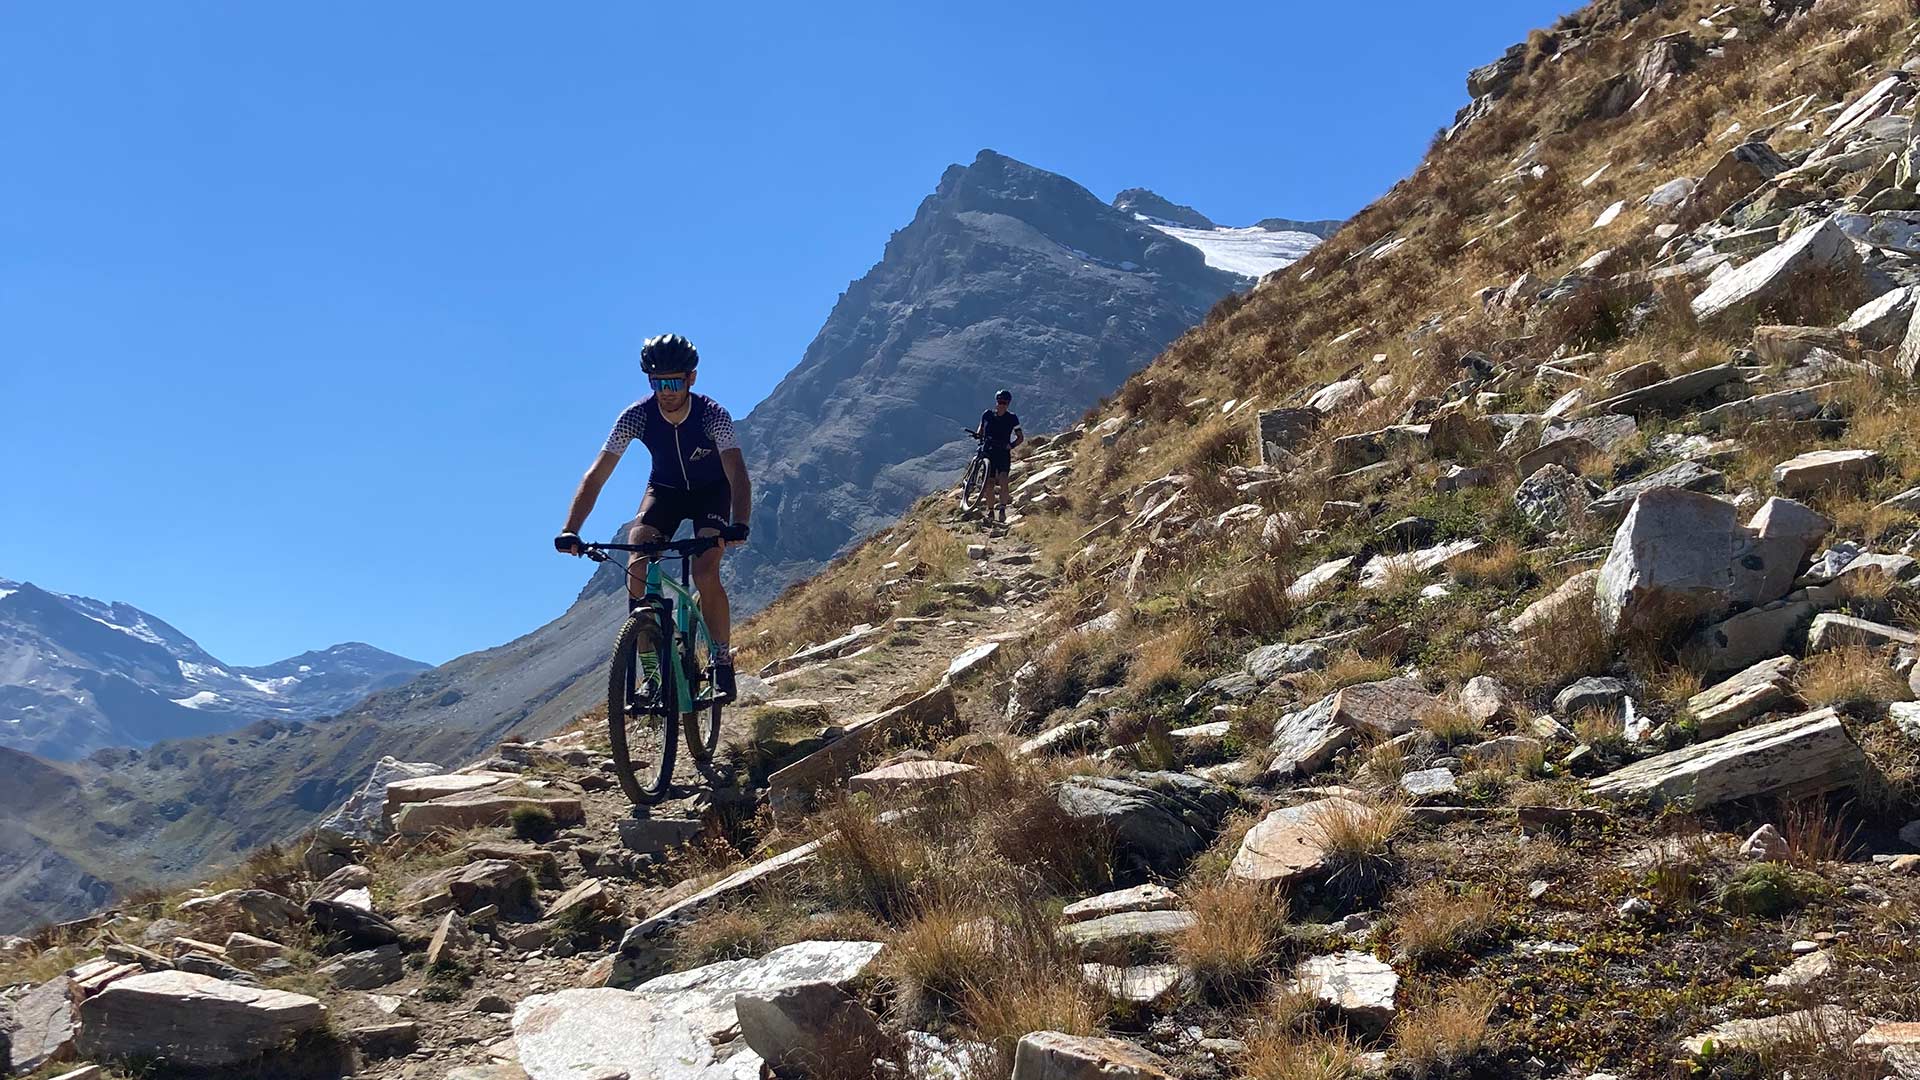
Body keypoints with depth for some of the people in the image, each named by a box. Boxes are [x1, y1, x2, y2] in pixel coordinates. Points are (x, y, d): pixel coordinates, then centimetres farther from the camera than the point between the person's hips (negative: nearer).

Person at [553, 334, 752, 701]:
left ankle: (722, 661, -7)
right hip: (665, 490, 2)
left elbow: (738, 475, -39)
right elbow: (596, 476, -27)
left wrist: (739, 525, -57)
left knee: (705, 574, -25)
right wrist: (570, 530, -39)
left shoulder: (713, 415, -29)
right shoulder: (637, 416, -24)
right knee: (635, 566, -21)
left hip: (711, 492, -2)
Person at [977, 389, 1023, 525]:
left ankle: (1002, 509, -18)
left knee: (1003, 481, -20)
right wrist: (980, 439, -4)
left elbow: (1020, 437, 7)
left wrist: (1011, 445, -11)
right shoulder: (987, 415, 2)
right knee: (990, 482, 0)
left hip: (1004, 453, -1)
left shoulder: (1012, 418, 0)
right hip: (989, 452, 1)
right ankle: (990, 511, 13)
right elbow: (981, 429, 17)